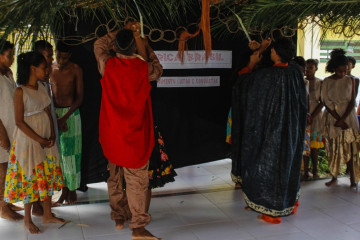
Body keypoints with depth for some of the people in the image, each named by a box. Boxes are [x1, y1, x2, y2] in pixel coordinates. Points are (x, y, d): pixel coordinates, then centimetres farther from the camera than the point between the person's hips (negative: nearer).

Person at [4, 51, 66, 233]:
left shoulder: (41, 87, 4)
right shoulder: (20, 91, -15)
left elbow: (48, 112, 7)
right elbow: (19, 121, -16)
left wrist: (52, 135, -6)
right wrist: (40, 140, -16)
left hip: (46, 138, 6)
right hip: (28, 139, -6)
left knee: (48, 175, 12)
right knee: (30, 177, 4)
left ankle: (47, 215, 28)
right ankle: (27, 220, 20)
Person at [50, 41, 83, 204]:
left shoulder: (76, 70, -6)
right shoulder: (50, 69, 2)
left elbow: (80, 97, -7)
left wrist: (64, 118, -15)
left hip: (71, 113, -2)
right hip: (54, 112, 3)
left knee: (71, 152, 2)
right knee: (58, 152, 6)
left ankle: (72, 189, 17)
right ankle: (64, 188, 18)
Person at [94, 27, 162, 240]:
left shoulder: (107, 65, -4)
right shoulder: (143, 68, -9)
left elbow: (99, 44, 18)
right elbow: (155, 67, 17)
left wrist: (118, 34, 21)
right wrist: (139, 40, 21)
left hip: (112, 133, 3)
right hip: (134, 134, -3)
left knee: (115, 176, 17)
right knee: (137, 179, -1)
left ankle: (119, 218, 30)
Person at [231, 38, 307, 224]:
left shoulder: (267, 75, -23)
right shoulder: (296, 71, -5)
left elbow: (243, 83, -9)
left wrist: (251, 64, 7)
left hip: (272, 131, -6)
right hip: (292, 130, 6)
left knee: (270, 165, 5)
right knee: (289, 163, 21)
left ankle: (272, 212, 15)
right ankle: (290, 203, 37)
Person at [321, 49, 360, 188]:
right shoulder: (327, 82, -1)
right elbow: (327, 103, -4)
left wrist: (342, 119, -13)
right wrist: (338, 120, -12)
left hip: (348, 117, 0)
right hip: (332, 118, 0)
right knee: (333, 149, 3)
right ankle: (334, 177, 13)